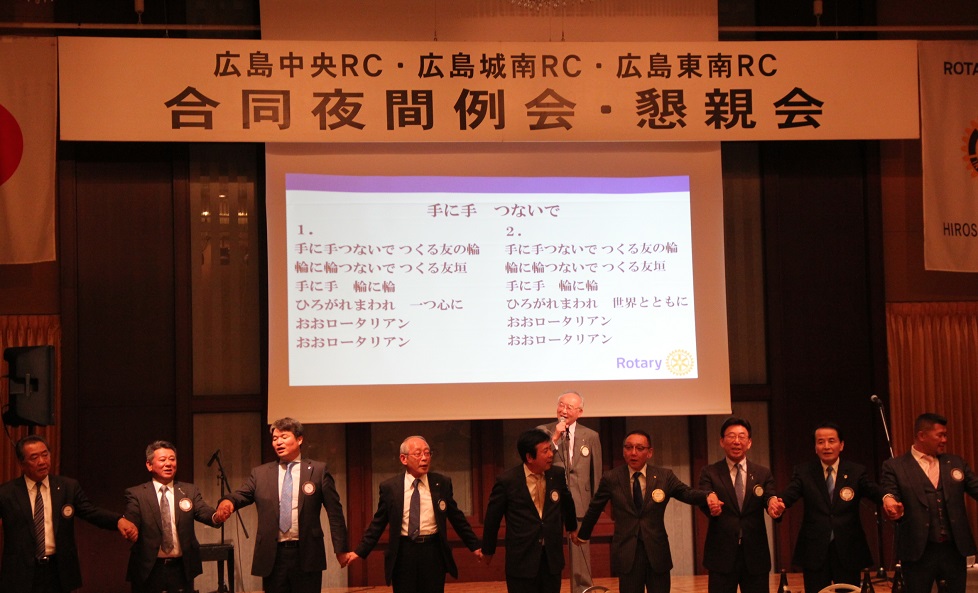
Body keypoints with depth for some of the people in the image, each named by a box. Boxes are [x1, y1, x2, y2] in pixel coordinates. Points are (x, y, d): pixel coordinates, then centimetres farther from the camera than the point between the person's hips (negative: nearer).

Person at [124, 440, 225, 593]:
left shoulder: (189, 491, 7)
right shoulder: (136, 494, 0)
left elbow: (204, 512, -8)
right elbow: (130, 523, -14)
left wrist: (216, 516, -31)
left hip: (182, 569, 2)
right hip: (148, 570, -2)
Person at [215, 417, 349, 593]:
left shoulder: (318, 470, 4)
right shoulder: (260, 473, 11)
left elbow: (334, 511, 3)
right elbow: (242, 495, -2)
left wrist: (341, 548, -1)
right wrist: (228, 501, -26)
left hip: (306, 554, -2)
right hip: (273, 556, 2)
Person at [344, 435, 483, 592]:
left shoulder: (442, 483, 4)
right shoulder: (389, 487, 0)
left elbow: (457, 518, 12)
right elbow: (378, 524, 5)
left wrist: (475, 546, 12)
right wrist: (360, 551, 0)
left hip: (433, 551, 1)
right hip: (402, 554, -1)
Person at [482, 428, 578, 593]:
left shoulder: (557, 476, 0)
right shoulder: (506, 481, -11)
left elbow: (567, 503, 22)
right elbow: (492, 518, 2)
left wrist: (572, 526, 38)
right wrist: (488, 550, 11)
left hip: (552, 559, 4)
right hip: (521, 560, -3)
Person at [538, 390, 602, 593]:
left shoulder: (591, 437, 5)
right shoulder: (543, 432, 3)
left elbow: (596, 474, 9)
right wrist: (555, 437, -16)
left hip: (579, 502, 0)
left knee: (580, 556, 0)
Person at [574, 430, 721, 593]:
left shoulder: (665, 476, 1)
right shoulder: (611, 478, 0)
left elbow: (687, 493, -5)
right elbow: (594, 508, 10)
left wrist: (708, 495, -26)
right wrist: (583, 535, 20)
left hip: (657, 552, 1)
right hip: (626, 553, -1)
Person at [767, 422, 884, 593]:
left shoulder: (856, 472, 4)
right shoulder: (803, 472, 3)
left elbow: (874, 491, -14)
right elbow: (790, 493, -14)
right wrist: (776, 501, -39)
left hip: (848, 552, 0)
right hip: (814, 552, 0)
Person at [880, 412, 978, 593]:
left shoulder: (956, 463, 12)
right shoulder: (895, 467, 0)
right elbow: (888, 496, -8)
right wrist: (889, 501, -33)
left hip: (955, 549, 4)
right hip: (919, 552, -4)